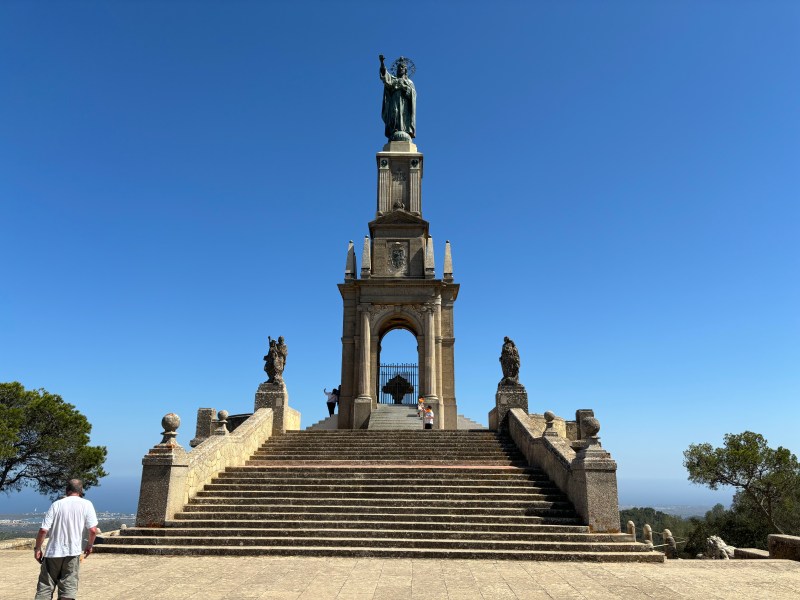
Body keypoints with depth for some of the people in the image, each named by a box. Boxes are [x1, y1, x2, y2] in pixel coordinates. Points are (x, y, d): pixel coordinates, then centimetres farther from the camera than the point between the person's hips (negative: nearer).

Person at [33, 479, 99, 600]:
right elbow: (93, 530, -7)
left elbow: (43, 530, -5)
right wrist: (90, 545, 10)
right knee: (68, 588, 5)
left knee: (45, 587, 11)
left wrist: (37, 548, 8)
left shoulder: (56, 504, 1)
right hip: (72, 553, -1)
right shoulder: (86, 504, -1)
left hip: (52, 552, 2)